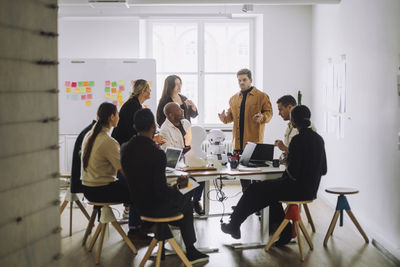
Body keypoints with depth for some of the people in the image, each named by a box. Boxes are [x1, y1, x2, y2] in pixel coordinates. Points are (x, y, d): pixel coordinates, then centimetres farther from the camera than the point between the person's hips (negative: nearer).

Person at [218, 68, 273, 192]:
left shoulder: (261, 96, 2)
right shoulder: (234, 98, 18)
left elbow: (269, 112, 0)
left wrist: (262, 117, -20)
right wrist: (225, 118, -1)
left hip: (253, 140, -5)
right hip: (238, 141, 5)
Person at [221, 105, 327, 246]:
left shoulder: (298, 140, -20)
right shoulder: (318, 138, 6)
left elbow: (293, 173, -24)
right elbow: (323, 170, 13)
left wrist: (286, 166, -1)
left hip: (298, 189, -8)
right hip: (311, 190, 9)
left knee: (253, 190, 9)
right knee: (271, 191, 28)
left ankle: (234, 226, 24)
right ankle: (284, 233, 24)